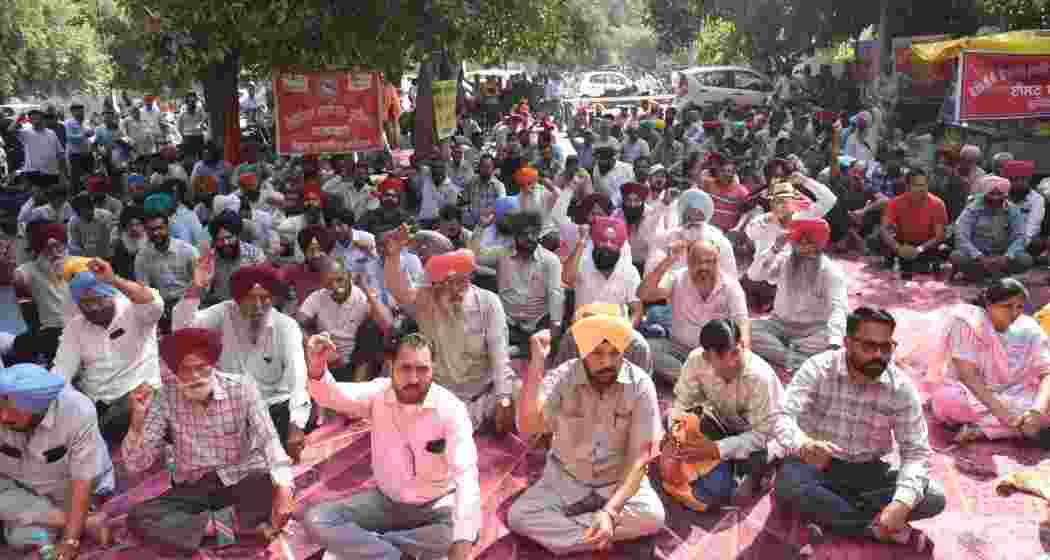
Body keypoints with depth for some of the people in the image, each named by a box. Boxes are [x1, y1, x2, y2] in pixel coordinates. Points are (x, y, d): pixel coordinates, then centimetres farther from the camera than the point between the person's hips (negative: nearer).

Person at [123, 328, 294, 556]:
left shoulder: (241, 387, -13)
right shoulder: (165, 397, -9)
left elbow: (269, 440, -22)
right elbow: (136, 464, -9)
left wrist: (283, 487, -40)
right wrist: (137, 421, -29)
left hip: (242, 480, -3)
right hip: (193, 487, 3)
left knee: (274, 487, -32)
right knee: (138, 518, -23)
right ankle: (238, 526, -26)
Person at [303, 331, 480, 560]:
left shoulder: (450, 408, -21)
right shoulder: (379, 392, -11)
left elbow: (466, 475, -30)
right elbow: (331, 396, -25)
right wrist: (317, 368, -50)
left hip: (436, 505, -2)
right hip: (385, 500, 2)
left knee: (466, 531, -35)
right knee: (316, 519, -16)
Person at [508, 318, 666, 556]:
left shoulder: (640, 385, -20)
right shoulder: (562, 378, -19)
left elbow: (639, 457, -20)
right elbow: (527, 427, -35)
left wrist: (610, 511, -35)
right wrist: (536, 362, -42)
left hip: (621, 479, 0)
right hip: (566, 478, 0)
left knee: (653, 517, -28)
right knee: (518, 516, -20)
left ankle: (557, 526, -16)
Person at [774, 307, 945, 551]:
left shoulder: (902, 387, -9)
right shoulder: (817, 369, -16)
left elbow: (916, 451, -11)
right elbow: (785, 419, -28)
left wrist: (902, 503, -30)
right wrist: (805, 446, -53)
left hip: (869, 471, 3)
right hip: (817, 466, -2)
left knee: (934, 498, -18)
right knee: (787, 483, -34)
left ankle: (825, 510, -16)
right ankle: (881, 529, -19)